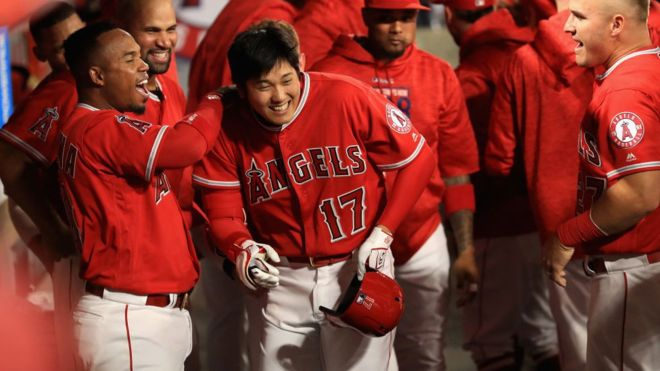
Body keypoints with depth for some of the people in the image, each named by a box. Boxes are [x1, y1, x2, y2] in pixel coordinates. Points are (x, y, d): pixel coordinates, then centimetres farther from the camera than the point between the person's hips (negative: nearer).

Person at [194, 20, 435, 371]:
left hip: (357, 269, -2)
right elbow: (223, 214, -4)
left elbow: (418, 160, -7)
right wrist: (243, 250, -26)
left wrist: (381, 235, -11)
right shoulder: (228, 130, -7)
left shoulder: (349, 99, -16)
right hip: (279, 279, 2)